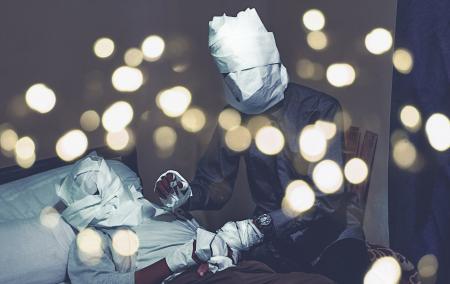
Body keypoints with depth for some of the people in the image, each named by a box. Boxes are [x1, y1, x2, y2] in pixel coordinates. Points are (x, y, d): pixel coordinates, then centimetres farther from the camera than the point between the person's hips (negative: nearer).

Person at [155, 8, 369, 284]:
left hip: (330, 225, -4)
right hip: (275, 234, 5)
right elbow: (216, 185, 3)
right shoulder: (234, 118, 0)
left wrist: (259, 225, -33)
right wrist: (187, 196, -21)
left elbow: (325, 197, -23)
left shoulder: (320, 109, -16)